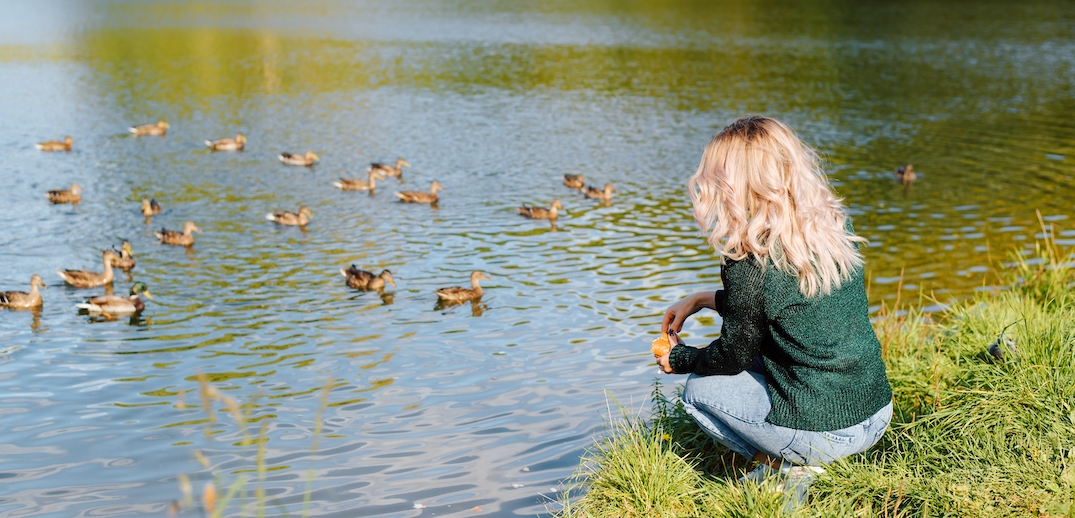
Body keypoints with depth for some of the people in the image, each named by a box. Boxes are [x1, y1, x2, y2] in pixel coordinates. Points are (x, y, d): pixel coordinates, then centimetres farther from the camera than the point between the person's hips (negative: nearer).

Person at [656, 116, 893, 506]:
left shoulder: (751, 261, -19)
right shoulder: (836, 226, 2)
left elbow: (734, 356, -4)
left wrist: (678, 359, 16)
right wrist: (702, 300, 23)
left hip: (823, 435, -7)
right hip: (878, 414, 7)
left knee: (700, 389, 15)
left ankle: (788, 467, 4)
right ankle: (787, 460, 14)